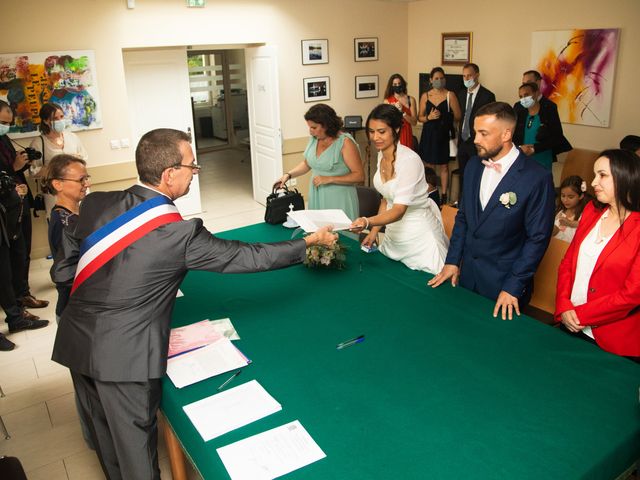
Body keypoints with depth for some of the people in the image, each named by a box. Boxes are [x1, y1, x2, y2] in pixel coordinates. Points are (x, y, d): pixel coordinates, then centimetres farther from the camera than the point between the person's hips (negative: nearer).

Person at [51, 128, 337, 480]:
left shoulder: (95, 203, -4)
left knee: (105, 439, 24)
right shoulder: (179, 233, -18)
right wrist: (311, 240, 2)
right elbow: (247, 257, -10)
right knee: (135, 449, 14)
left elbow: (62, 271, 4)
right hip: (123, 356, -6)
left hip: (75, 343, 6)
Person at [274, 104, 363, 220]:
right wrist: (288, 175, 7)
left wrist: (329, 179, -18)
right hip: (316, 198, 5)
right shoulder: (314, 139, 4)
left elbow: (359, 176, -15)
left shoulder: (345, 142, -14)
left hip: (338, 201, -5)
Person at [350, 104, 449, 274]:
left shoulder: (409, 160, -24)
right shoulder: (381, 155, 1)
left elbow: (399, 210, -30)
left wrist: (367, 222, -45)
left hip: (418, 236, -8)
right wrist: (374, 230, 7)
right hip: (393, 233, 8)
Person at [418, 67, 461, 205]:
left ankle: (443, 195, 13)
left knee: (444, 166, 5)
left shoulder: (450, 95, -2)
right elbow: (420, 117, 7)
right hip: (429, 134, 2)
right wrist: (429, 117, -11)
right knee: (428, 166, 4)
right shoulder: (425, 96, 5)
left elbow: (458, 117, -3)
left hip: (444, 135, -2)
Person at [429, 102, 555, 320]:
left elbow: (537, 238, -13)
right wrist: (452, 261, 6)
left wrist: (513, 287, -13)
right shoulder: (473, 165, 1)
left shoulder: (537, 178, -17)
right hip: (467, 273, 5)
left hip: (504, 281, -5)